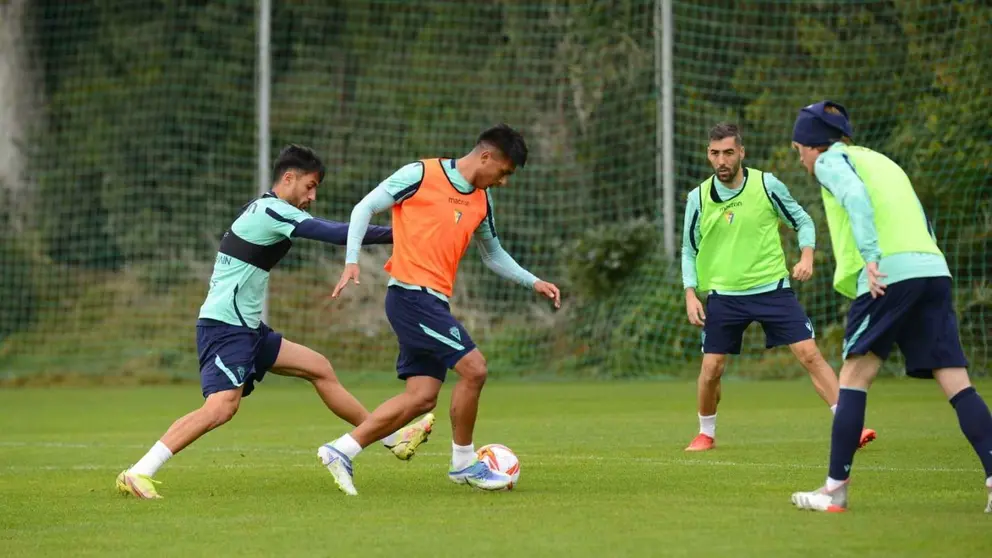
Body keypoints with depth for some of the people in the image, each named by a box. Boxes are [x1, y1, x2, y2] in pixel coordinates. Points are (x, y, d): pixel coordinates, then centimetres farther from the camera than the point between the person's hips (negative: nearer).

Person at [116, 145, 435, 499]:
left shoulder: (259, 210, 16)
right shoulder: (273, 211, -13)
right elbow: (336, 234, -20)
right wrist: (394, 234, -16)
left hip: (246, 328, 11)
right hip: (226, 326, -11)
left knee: (319, 369, 14)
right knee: (222, 406, -25)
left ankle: (393, 438, 22)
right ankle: (138, 474, -28)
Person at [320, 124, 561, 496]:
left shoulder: (482, 201, 14)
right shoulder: (421, 175, -7)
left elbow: (493, 255, 28)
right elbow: (365, 208, -3)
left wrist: (533, 282, 19)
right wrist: (352, 262, -12)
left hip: (434, 302, 8)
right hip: (411, 294, -8)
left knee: (422, 397, 2)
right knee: (473, 368, -12)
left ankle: (341, 451, 7)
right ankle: (464, 463, 3)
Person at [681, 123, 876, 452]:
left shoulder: (767, 185, -6)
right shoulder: (698, 198, -1)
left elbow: (802, 221, 6)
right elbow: (689, 250, 10)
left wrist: (807, 255, -12)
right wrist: (691, 294, 0)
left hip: (772, 289, -1)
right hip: (724, 295, 1)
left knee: (810, 354, -10)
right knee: (711, 370, 0)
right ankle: (706, 434, 25)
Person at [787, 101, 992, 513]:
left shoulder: (830, 160, 8)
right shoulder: (883, 162, 30)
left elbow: (856, 197, -13)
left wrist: (870, 257, -21)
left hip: (891, 273, -7)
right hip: (933, 269, 7)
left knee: (854, 376, 2)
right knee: (956, 382, 0)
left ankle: (836, 488, 2)